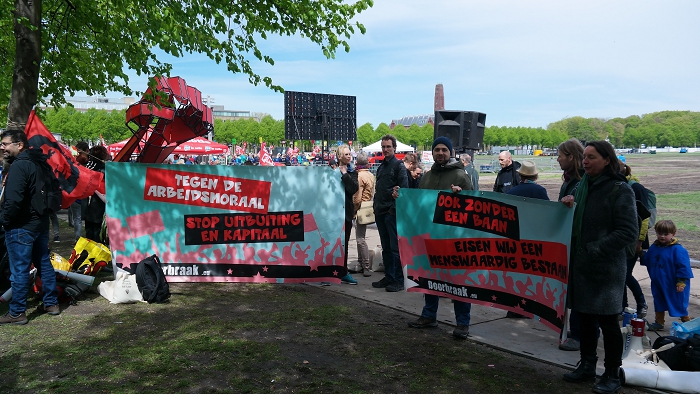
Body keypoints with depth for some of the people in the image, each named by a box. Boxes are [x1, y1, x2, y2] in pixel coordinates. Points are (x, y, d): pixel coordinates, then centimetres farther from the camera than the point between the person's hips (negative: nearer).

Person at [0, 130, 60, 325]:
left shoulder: (19, 166, -18)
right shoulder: (36, 162, 11)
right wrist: (41, 213, 17)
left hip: (21, 226, -9)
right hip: (40, 222, 9)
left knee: (19, 270, -1)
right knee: (44, 263, 14)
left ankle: (17, 312, 6)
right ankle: (51, 303, 23)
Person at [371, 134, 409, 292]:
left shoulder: (398, 165, -4)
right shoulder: (381, 166, 19)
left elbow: (404, 188, -12)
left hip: (392, 212, -8)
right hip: (380, 211, 8)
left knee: (395, 247, -5)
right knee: (386, 247, 12)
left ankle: (399, 280, 0)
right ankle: (389, 277, 20)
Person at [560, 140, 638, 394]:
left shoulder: (620, 190, -11)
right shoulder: (583, 185, 9)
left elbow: (629, 232, -15)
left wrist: (595, 249, -18)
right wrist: (568, 205, -1)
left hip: (606, 268, -6)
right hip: (580, 264, 6)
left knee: (608, 321, 3)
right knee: (586, 317, 15)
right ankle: (587, 366, 30)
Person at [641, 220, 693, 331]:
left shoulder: (677, 250, -18)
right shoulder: (654, 247, 2)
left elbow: (684, 267, -17)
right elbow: (646, 261, 15)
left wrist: (681, 282, -18)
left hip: (673, 286, -6)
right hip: (657, 283, 6)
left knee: (679, 304, 8)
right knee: (659, 303, 17)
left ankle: (687, 322, 29)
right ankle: (659, 322, 30)